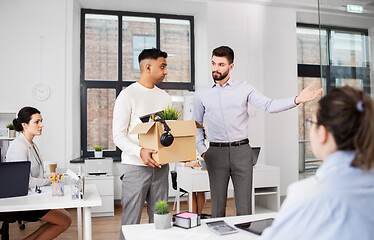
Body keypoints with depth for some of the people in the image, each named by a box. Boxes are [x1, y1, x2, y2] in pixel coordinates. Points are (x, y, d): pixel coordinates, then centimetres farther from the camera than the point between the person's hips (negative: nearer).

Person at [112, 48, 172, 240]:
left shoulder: (165, 97, 14)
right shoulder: (128, 95, -5)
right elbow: (118, 135, -11)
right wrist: (140, 152, -27)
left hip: (160, 166, 6)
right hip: (136, 166, -5)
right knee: (131, 222, 0)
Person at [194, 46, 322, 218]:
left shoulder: (244, 89, 4)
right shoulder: (201, 95, 9)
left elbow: (269, 105, -7)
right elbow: (196, 126, 15)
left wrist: (296, 100, -22)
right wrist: (202, 150, 4)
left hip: (241, 151, -1)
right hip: (216, 153, 1)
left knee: (244, 208, 2)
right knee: (217, 207, 7)